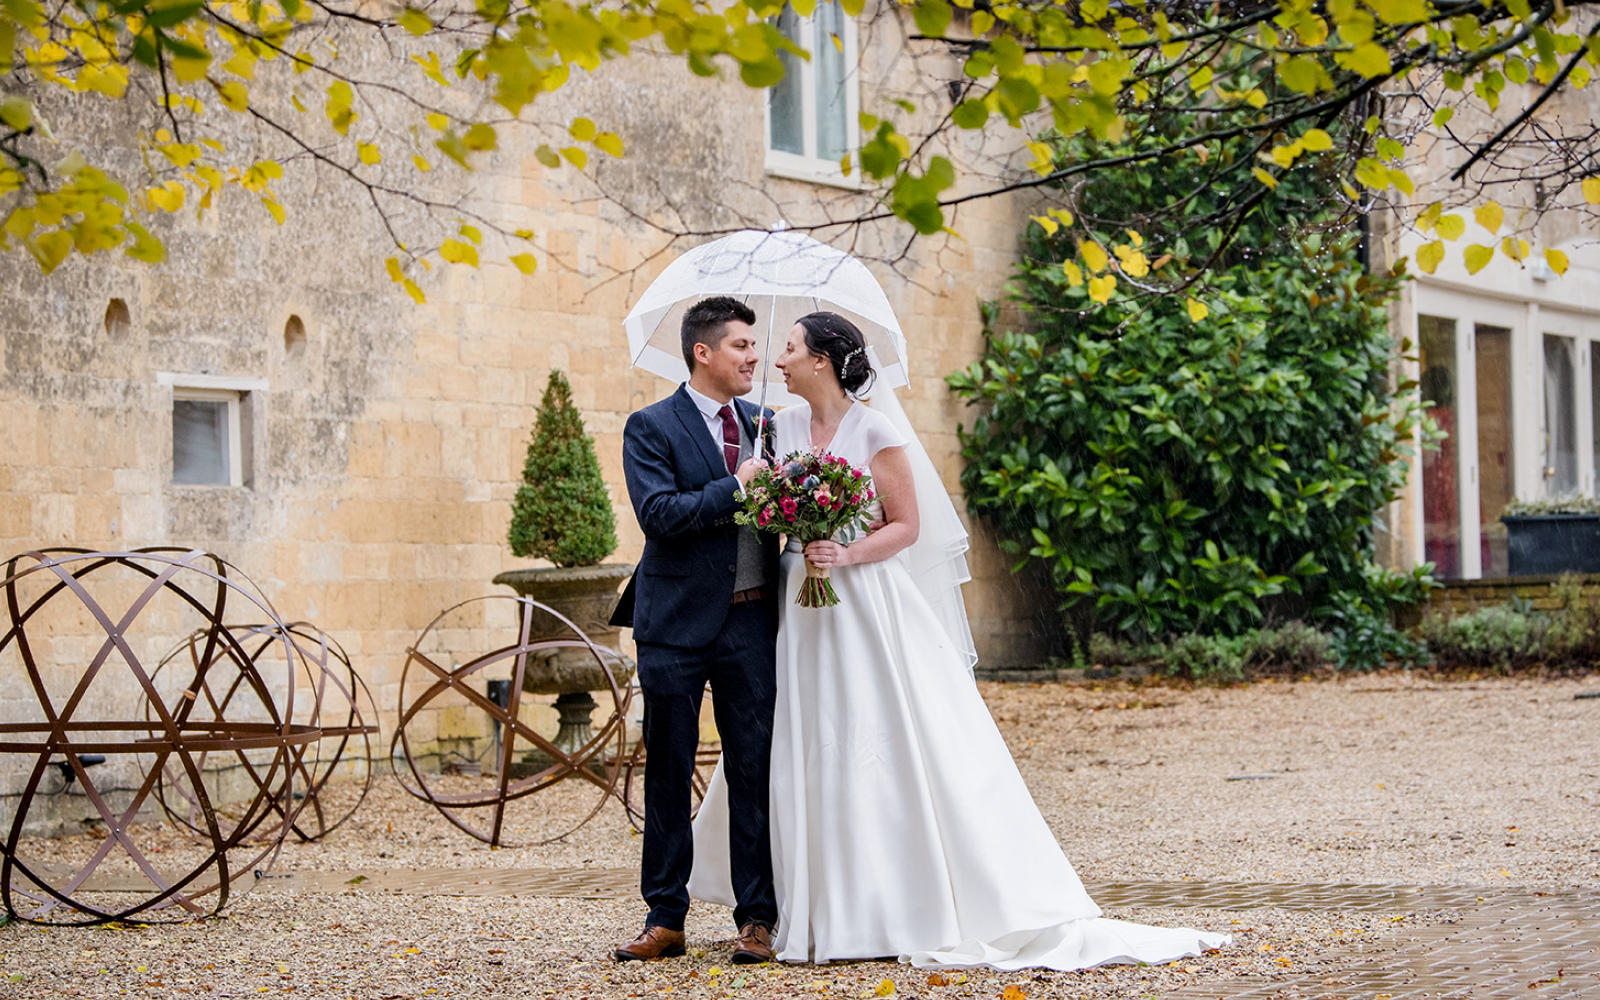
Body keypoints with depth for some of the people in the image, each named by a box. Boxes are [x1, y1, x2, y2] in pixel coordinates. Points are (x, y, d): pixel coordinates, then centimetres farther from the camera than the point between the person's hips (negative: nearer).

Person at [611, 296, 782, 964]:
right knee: (668, 772, 4)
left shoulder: (762, 423, 12)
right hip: (679, 623, -3)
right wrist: (735, 488, -16)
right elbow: (659, 513, -16)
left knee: (755, 771, 4)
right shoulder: (651, 428, -3)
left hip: (752, 622, 4)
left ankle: (756, 918, 11)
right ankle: (665, 918, 11)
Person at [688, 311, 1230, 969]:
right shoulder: (782, 428, 9)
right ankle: (819, 911, 12)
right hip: (800, 612, 5)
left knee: (889, 749, -6)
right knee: (806, 754, 4)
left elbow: (907, 525, -6)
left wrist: (848, 555, -19)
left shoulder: (874, 431, -7)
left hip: (868, 609, -5)